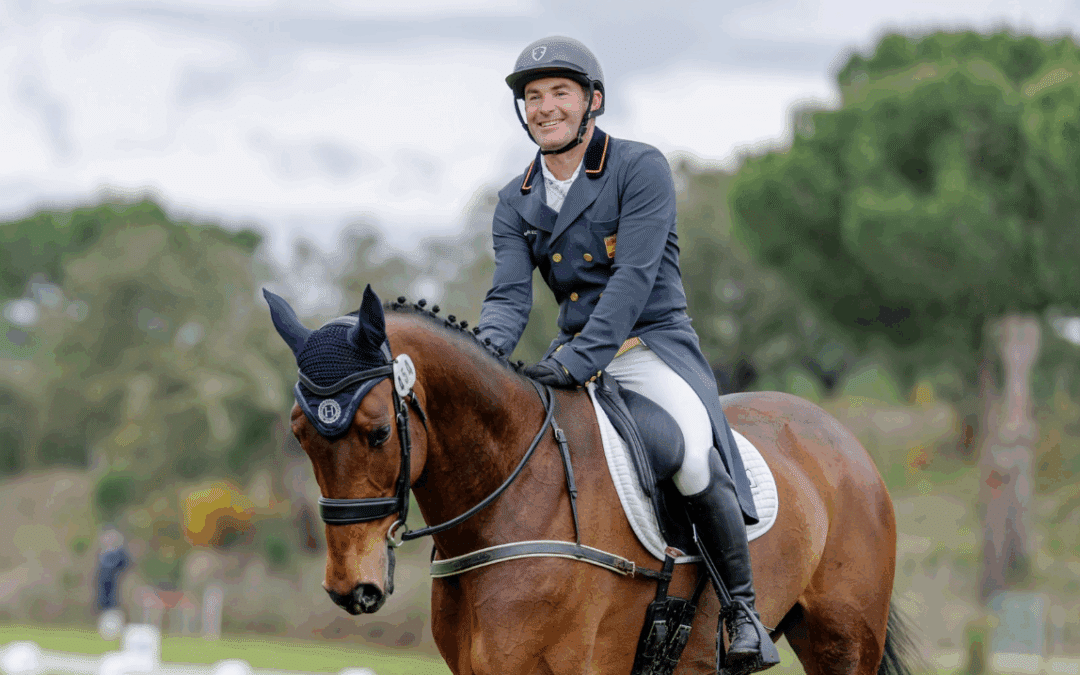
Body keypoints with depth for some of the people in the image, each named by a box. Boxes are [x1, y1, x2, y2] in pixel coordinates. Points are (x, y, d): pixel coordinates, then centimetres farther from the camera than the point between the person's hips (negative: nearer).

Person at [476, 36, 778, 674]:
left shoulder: (641, 168, -8)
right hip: (574, 354, 6)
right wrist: (487, 352, -24)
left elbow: (635, 275, -19)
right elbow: (510, 294, -1)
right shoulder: (516, 203, 10)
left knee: (694, 459, -31)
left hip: (653, 345, -6)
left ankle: (743, 607, -14)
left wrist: (581, 357, -31)